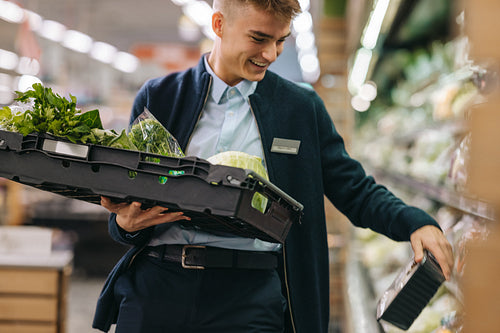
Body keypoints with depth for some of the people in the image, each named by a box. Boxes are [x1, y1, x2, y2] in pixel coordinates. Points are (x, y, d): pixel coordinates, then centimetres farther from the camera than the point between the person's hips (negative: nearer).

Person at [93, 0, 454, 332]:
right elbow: (126, 204, 13)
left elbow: (356, 192, 9)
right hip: (155, 284, 1)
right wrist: (127, 224, -11)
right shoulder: (158, 98, 9)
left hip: (251, 294, -1)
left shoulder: (302, 107, 10)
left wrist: (417, 223, -9)